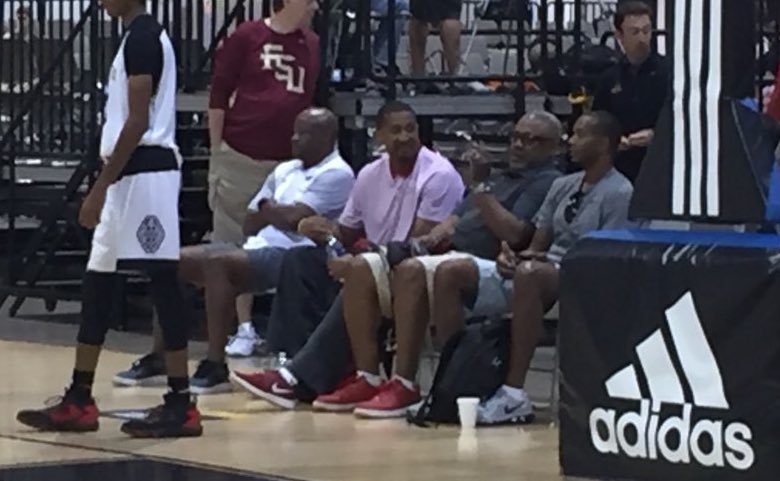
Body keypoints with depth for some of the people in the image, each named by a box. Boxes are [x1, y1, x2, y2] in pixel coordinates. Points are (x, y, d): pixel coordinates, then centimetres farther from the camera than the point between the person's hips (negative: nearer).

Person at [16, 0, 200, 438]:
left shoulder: (141, 37, -13)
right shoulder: (143, 36, 18)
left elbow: (138, 122, -19)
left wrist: (101, 185, -19)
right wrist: (107, 183, 24)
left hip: (144, 174, -11)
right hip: (133, 176, 11)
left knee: (162, 280, -9)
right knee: (97, 283, 13)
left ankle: (181, 405, -8)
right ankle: (80, 401, 17)